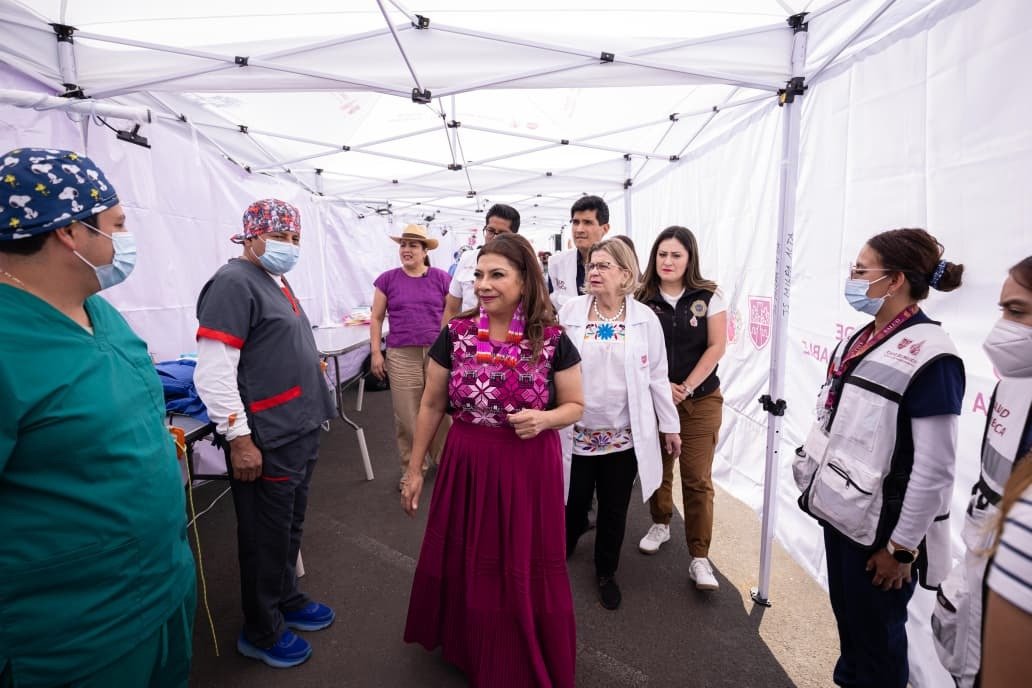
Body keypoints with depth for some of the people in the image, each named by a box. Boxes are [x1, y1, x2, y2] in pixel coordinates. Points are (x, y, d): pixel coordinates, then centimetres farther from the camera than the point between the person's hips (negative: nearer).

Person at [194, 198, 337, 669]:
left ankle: (287, 599, 43)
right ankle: (261, 632, 29)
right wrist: (240, 439, -20)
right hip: (267, 442, -9)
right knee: (267, 537, 9)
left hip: (301, 432, 9)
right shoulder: (234, 282, -15)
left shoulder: (275, 282, 14)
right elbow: (213, 373, -21)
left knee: (290, 529, 23)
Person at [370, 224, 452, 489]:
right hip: (402, 357, 0)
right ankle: (412, 468, 23)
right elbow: (376, 318, 9)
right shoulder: (387, 279, 5)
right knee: (407, 415, 6)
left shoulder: (441, 278, 4)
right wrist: (376, 352, 2)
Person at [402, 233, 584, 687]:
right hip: (467, 466, 2)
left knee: (526, 571, 13)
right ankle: (467, 647, 50)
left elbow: (575, 406, 2)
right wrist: (414, 469, 7)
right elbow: (431, 405, 3)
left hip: (530, 470, -1)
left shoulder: (552, 341, -9)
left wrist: (544, 418, -20)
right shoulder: (455, 335, -6)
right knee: (465, 565, 18)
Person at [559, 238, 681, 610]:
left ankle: (606, 573, 39)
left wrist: (670, 424, 6)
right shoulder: (570, 311, -4)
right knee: (573, 503, 14)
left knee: (614, 511, 14)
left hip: (623, 436, 0)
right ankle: (559, 557, 44)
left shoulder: (645, 318, -3)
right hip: (576, 433, 0)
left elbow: (656, 375, 2)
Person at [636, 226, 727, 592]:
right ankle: (660, 524, 37)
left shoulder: (708, 296, -2)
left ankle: (699, 557, 9)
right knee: (658, 468, 12)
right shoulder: (642, 299, -1)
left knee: (697, 478, -1)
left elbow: (716, 346, -4)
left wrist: (686, 388, -10)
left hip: (701, 400, -1)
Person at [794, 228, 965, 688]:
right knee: (846, 617, 23)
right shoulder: (861, 340, 5)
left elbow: (934, 469, -18)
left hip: (880, 526, -7)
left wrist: (902, 546, -14)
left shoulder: (930, 357, -19)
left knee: (876, 633, 13)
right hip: (842, 511, 7)